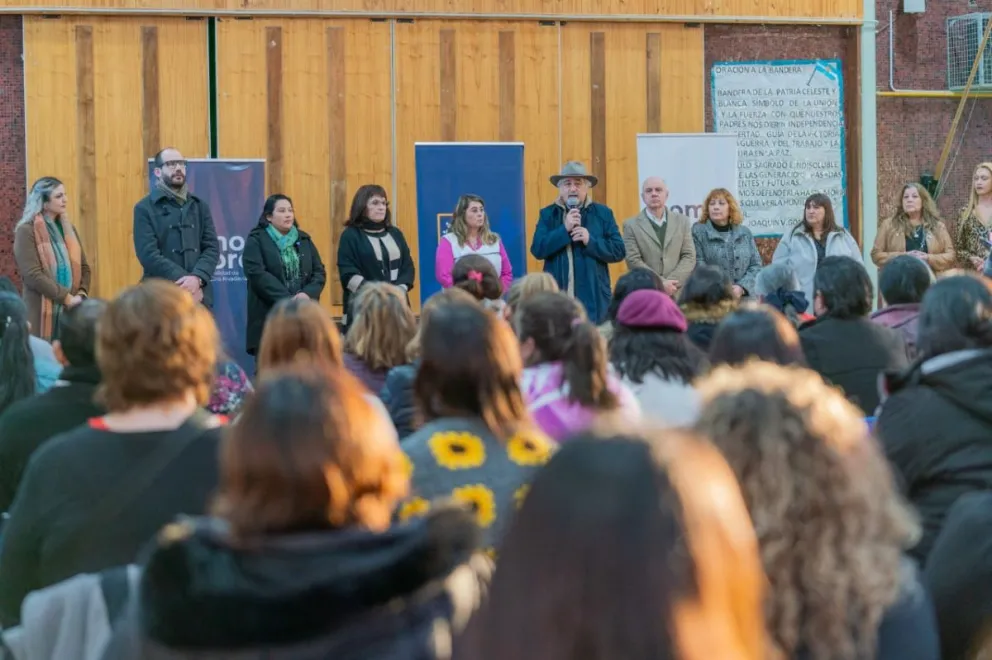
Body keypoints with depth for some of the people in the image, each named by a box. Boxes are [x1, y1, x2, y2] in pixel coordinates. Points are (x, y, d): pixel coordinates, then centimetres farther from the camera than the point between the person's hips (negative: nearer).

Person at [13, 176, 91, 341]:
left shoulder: (68, 229, 16)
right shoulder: (27, 231, -6)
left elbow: (84, 267, 15)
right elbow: (33, 275, -15)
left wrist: (81, 294, -5)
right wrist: (67, 297, -16)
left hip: (70, 312, 6)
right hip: (42, 314, -6)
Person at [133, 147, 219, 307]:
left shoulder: (199, 206, 15)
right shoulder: (145, 208, 2)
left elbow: (212, 247, 6)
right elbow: (148, 254, -8)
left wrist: (197, 278, -14)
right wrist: (184, 281, -17)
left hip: (199, 297, 4)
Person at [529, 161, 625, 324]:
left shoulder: (603, 213, 7)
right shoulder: (548, 214, 9)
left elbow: (619, 251, 1)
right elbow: (537, 250, -4)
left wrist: (590, 240, -13)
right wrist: (564, 229, -14)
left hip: (594, 299, 0)